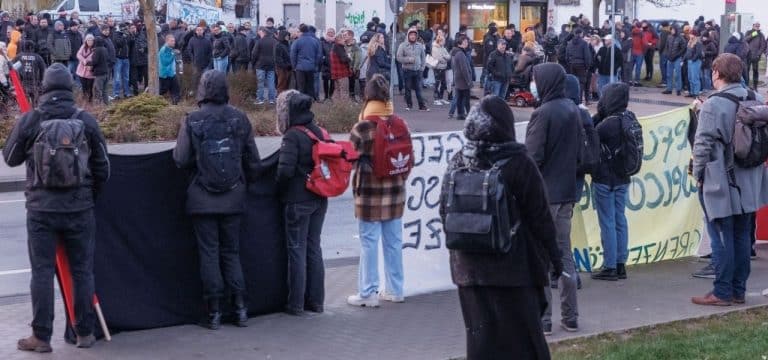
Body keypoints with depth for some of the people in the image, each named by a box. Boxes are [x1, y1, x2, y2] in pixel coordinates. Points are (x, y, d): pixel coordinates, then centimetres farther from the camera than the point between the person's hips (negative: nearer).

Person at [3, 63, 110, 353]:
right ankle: (85, 333, 16)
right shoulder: (87, 121, -4)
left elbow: (10, 158, 8)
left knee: (42, 271, 5)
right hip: (80, 208, 1)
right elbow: (102, 168, 3)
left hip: (41, 209, -1)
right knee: (82, 270, 10)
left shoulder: (29, 121, -6)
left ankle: (41, 337, 7)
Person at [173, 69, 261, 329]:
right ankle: (240, 308, 9)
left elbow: (181, 160, -8)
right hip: (233, 199, 2)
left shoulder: (192, 121, -8)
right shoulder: (240, 119, 0)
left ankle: (214, 312, 4)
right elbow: (253, 161, 4)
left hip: (202, 199, -2)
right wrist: (245, 184, 20)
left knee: (209, 253, 4)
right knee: (231, 252, 13)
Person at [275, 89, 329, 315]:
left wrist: (280, 186, -4)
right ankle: (315, 301, 20)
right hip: (319, 199, 7)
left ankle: (296, 303, 6)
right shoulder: (319, 132, 6)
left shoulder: (293, 136, -16)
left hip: (298, 201, -7)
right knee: (313, 247, 14)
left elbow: (285, 170, -22)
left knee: (297, 249, 1)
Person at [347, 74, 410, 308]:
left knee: (369, 243, 2)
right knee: (393, 242, 13)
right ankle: (395, 290, 21)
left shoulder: (361, 128, -15)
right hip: (395, 192, 5)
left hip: (369, 194, -5)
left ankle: (368, 293, 7)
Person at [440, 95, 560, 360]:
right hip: (514, 266, -4)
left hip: (470, 266, 4)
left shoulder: (458, 163, 0)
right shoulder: (519, 163, -12)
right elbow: (539, 216, -9)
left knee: (480, 336, 10)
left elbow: (446, 212, 7)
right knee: (521, 337, 6)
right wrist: (553, 255, 2)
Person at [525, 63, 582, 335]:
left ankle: (542, 319, 1)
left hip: (543, 193, -8)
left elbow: (532, 157, -18)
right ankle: (570, 317, 18)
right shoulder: (573, 110, 9)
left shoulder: (543, 113, -16)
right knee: (564, 253, 14)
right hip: (566, 192, 8)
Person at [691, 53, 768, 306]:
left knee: (722, 237, -1)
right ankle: (739, 290, 18)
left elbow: (702, 145, -16)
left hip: (720, 183, -6)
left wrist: (698, 174, -3)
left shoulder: (713, 105, -16)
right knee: (742, 236, 12)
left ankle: (722, 292, 3)